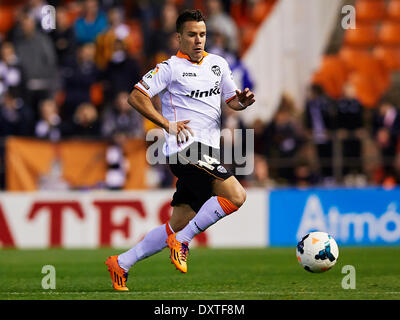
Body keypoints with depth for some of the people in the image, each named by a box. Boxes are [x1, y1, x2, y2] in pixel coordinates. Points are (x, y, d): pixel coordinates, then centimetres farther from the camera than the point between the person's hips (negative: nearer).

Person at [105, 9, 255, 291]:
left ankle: (121, 264, 13)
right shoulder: (171, 67, -3)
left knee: (178, 225, 6)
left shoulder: (218, 64, 17)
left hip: (208, 155, 7)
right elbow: (136, 97, -6)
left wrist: (243, 101, 2)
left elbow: (232, 99, 26)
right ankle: (182, 241, -13)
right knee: (236, 196, -23)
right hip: (187, 148, -7)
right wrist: (167, 125, -12)